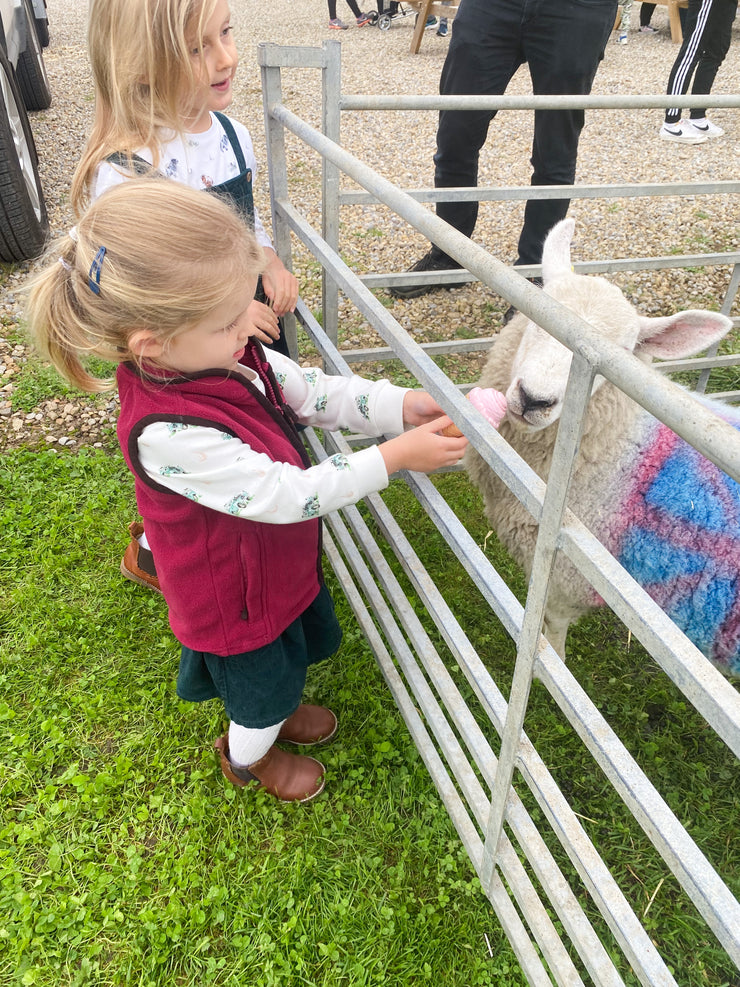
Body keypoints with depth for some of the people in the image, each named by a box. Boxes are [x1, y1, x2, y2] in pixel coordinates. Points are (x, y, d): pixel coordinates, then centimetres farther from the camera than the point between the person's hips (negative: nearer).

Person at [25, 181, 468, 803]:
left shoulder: (229, 353, -16)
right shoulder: (170, 435, -41)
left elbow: (314, 393, -7)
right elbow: (285, 494, -36)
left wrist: (400, 405, -19)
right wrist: (392, 458, -33)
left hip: (283, 560, 8)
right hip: (237, 596, -7)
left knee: (293, 653, 33)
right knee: (262, 679, 22)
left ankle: (275, 711, 66)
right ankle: (249, 756, 56)